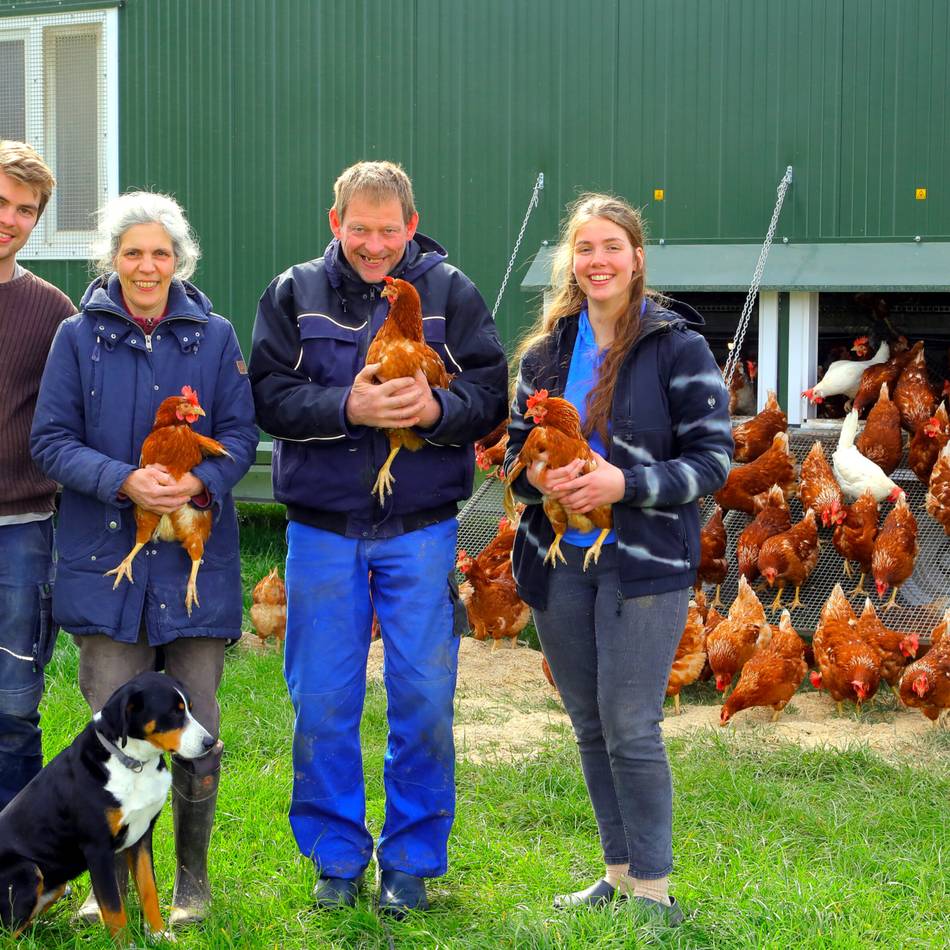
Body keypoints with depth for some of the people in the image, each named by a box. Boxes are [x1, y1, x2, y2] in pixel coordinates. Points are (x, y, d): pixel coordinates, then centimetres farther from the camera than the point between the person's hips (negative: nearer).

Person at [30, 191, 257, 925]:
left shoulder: (214, 337, 5)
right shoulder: (79, 336, 2)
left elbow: (241, 433, 4)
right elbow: (52, 440, -1)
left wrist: (199, 484, -16)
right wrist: (124, 481, -17)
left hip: (196, 557, 1)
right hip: (107, 556, -1)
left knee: (197, 725, 3)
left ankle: (192, 878, 19)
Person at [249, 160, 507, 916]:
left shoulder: (450, 292, 2)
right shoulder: (294, 294, 4)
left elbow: (490, 395, -2)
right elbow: (268, 398, -5)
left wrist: (436, 407, -22)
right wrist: (348, 407, -20)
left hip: (420, 528, -1)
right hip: (324, 527, 1)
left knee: (423, 699, 2)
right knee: (323, 703, 6)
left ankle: (412, 861, 17)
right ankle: (336, 857, 20)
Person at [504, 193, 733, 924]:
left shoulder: (677, 346, -7)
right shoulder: (546, 350, 8)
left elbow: (714, 457, -8)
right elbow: (515, 448, 14)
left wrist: (625, 484, -20)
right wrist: (539, 477, -9)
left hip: (644, 562, -5)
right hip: (558, 561, 5)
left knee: (630, 728, -6)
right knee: (589, 727, 12)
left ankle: (652, 886, 7)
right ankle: (620, 871, 26)